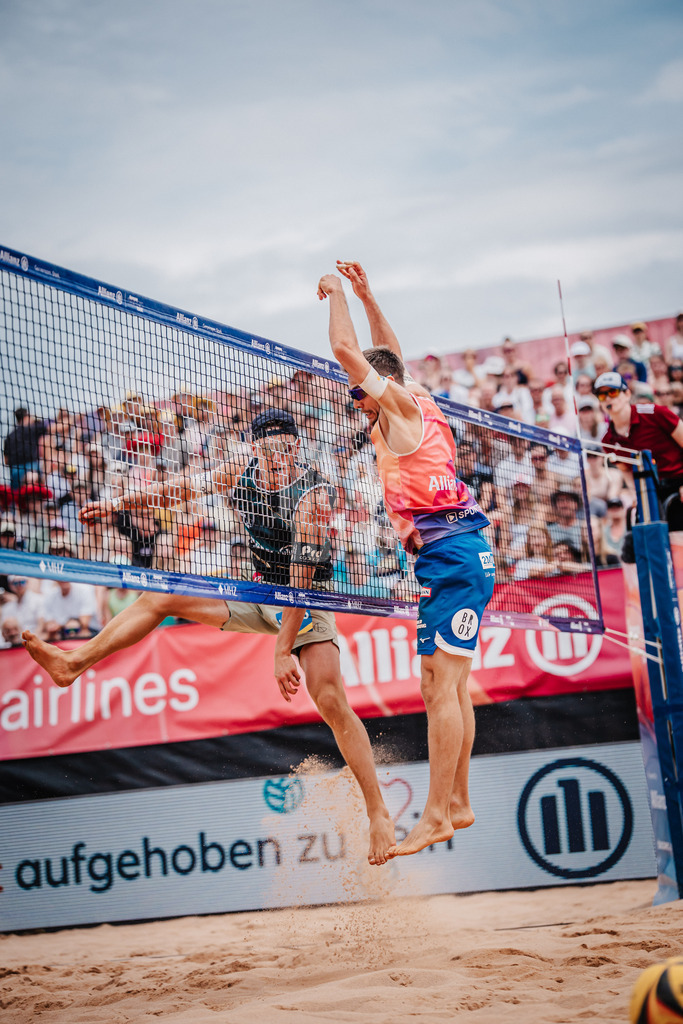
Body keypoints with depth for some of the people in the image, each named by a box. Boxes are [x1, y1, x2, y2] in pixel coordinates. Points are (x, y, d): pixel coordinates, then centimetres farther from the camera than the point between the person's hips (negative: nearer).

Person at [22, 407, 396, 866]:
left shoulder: (313, 494, -25)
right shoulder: (242, 473, -7)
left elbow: (301, 580, -29)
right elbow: (181, 489, 11)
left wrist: (284, 651, -32)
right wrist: (120, 503, 12)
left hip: (306, 604, -7)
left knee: (330, 701, -23)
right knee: (160, 597, 2)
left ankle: (379, 813, -16)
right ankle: (74, 663, 11)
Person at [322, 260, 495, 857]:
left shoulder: (403, 405, -4)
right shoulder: (415, 405, 19)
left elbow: (346, 351, -8)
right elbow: (389, 355, 35)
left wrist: (339, 294, 8)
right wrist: (366, 295, 32)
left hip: (450, 554, -10)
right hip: (454, 556, 10)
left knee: (441, 684, -12)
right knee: (448, 686, 10)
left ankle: (437, 816, -12)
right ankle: (458, 806, 15)